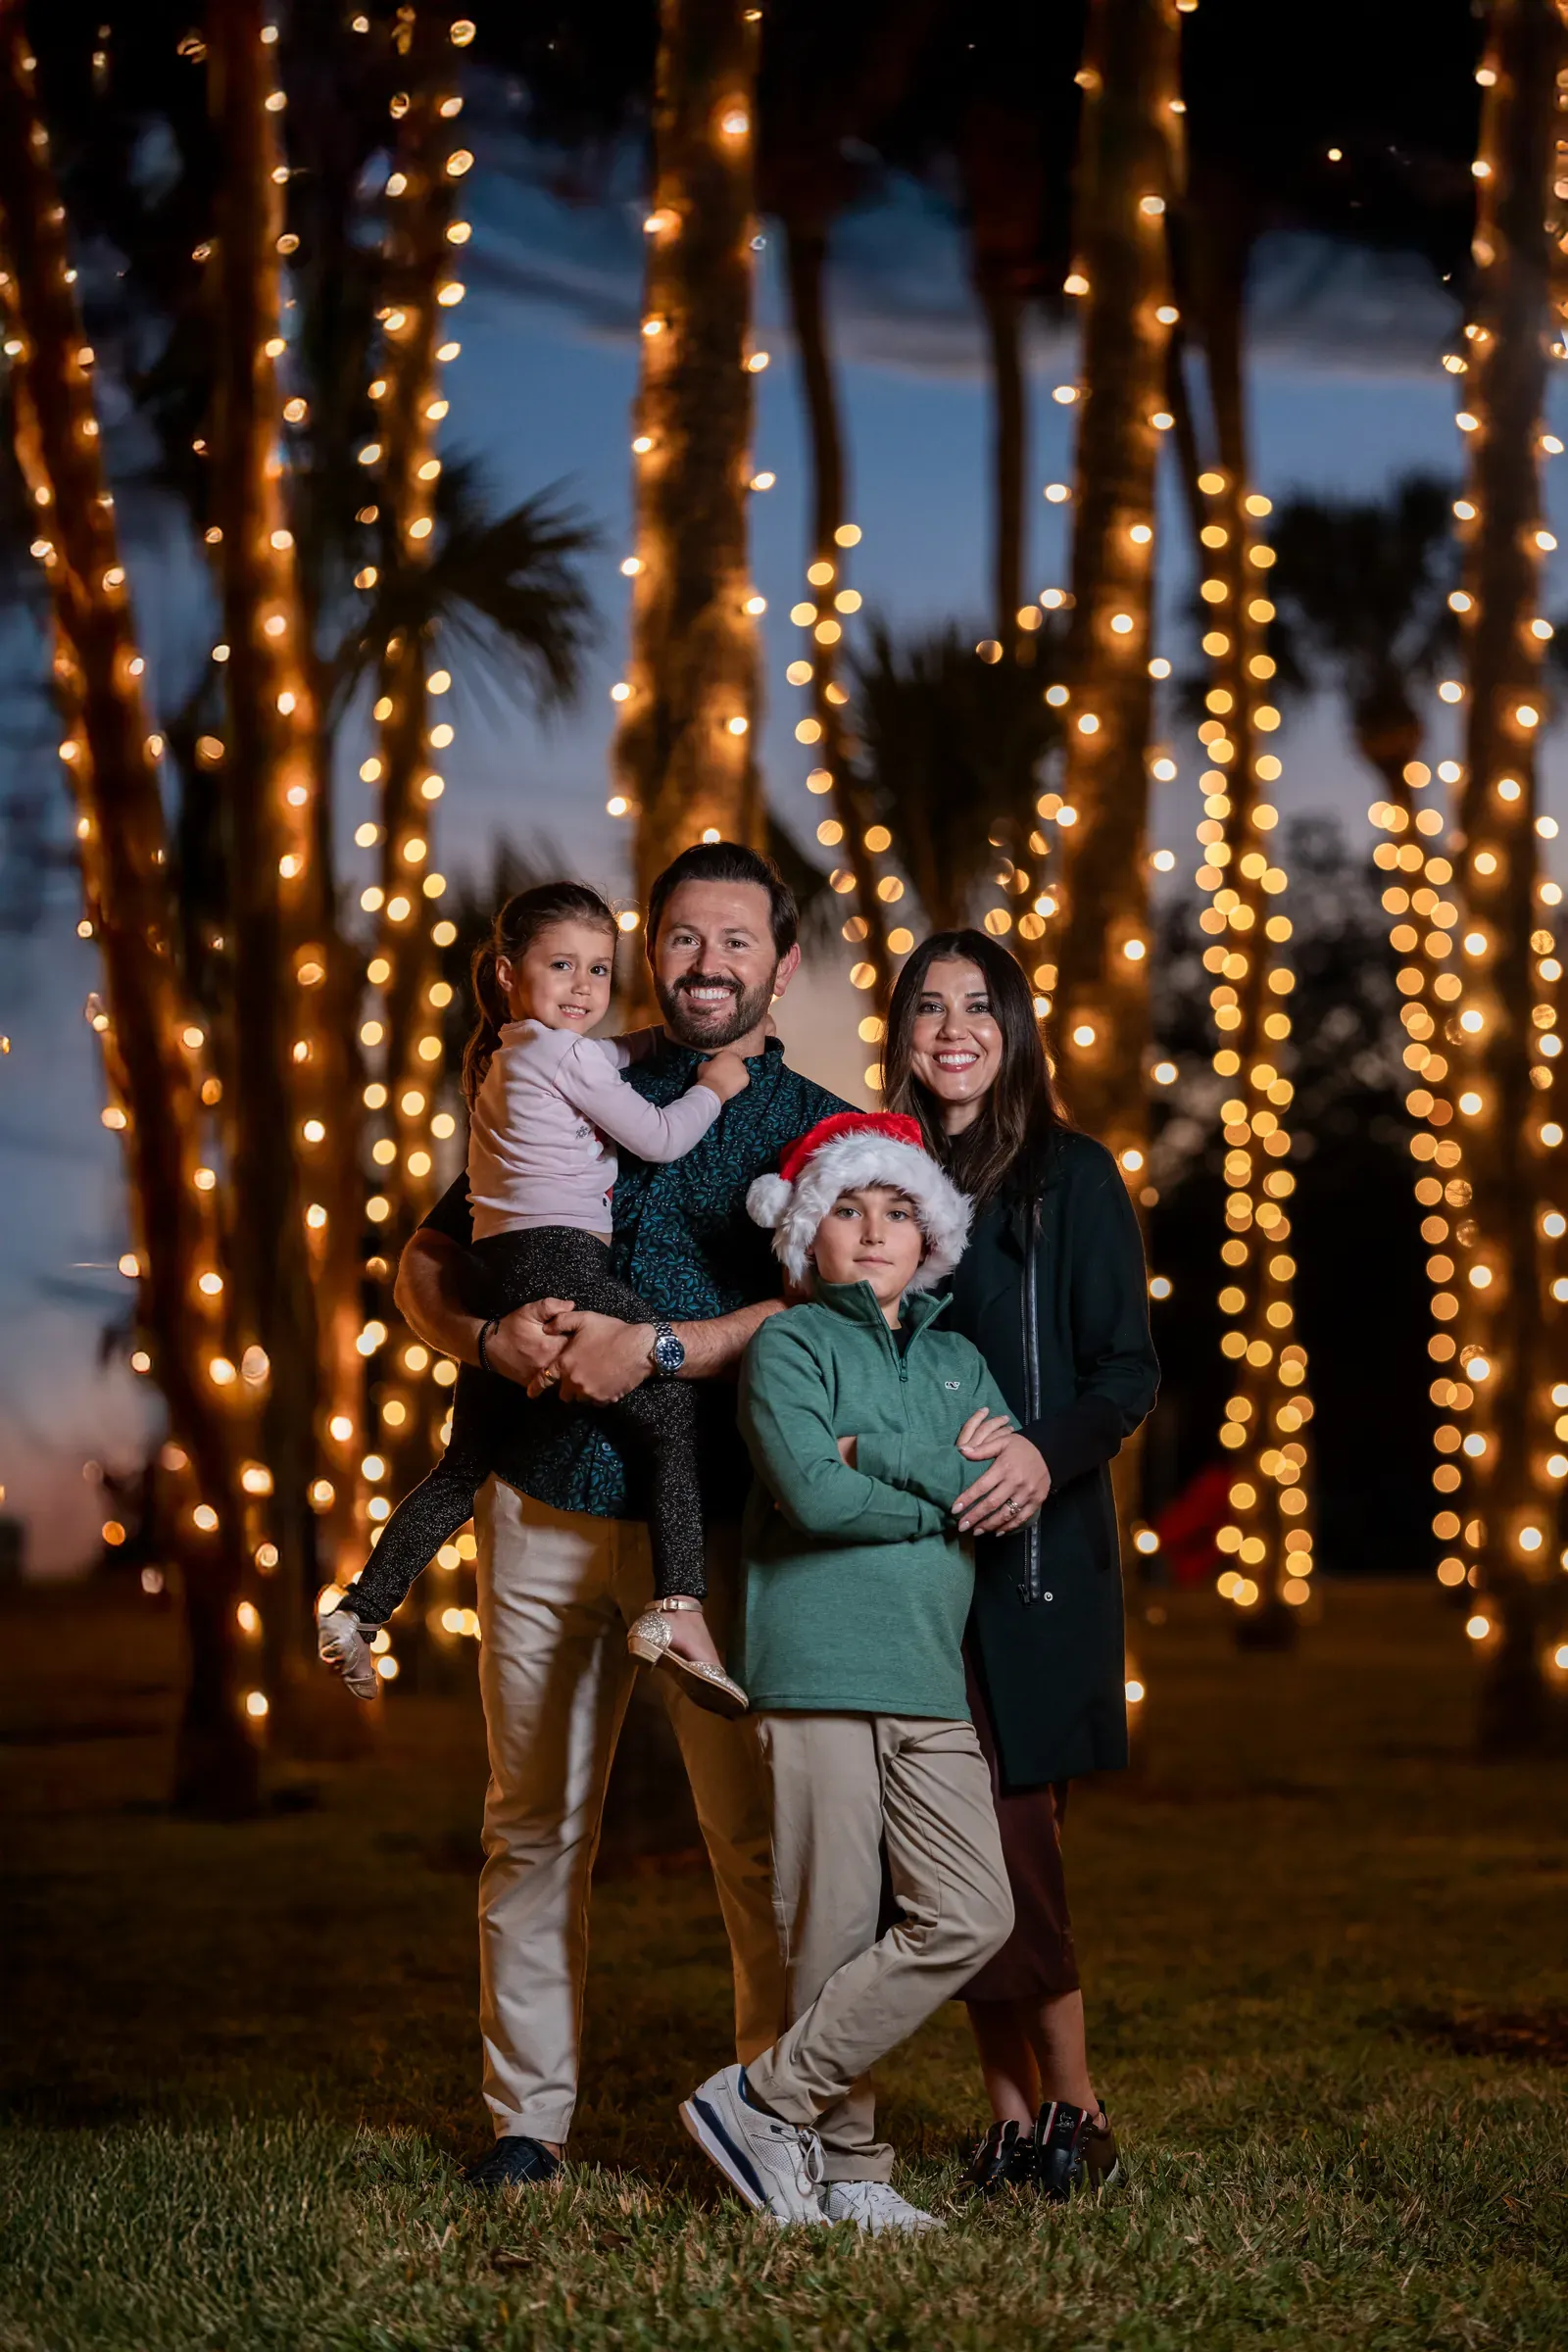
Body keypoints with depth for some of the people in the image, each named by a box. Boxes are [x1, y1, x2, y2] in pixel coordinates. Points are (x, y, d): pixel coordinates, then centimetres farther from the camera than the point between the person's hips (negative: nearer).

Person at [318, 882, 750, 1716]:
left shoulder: (508, 1055, 24)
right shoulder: (562, 1053, -4)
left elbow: (616, 1053, 39)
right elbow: (661, 1139, -2)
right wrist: (712, 1086, 13)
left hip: (493, 1274, 9)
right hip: (561, 1263, -9)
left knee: (467, 1462, 18)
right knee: (676, 1425, -7)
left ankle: (359, 1610, 16)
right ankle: (675, 1609, -23)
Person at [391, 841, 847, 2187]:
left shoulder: (818, 1131, 7)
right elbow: (425, 1267, 15)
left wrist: (658, 1348, -20)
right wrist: (493, 1338, -7)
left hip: (718, 1523, -2)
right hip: (545, 1510, 3)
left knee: (757, 1834, -4)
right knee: (536, 1825, 7)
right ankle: (528, 2115, 16)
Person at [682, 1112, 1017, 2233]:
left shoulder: (958, 1362, 20)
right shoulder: (788, 1345, 3)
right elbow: (814, 1494, -13)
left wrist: (880, 1454, -7)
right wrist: (947, 1485, -1)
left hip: (930, 1679, 5)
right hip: (817, 1667, -5)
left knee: (971, 1916, -4)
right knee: (836, 1928, -6)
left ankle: (766, 2098, 3)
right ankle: (848, 2164, 7)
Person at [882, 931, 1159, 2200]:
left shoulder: (1071, 1175, 1)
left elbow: (1129, 1371, -4)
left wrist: (1050, 1451, -23)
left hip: (1032, 1549, -4)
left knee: (1007, 1827, -10)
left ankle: (1067, 2108, 2)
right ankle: (1014, 2108, 11)